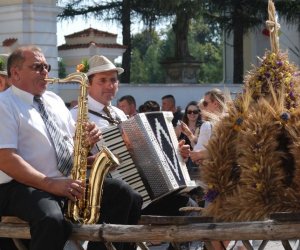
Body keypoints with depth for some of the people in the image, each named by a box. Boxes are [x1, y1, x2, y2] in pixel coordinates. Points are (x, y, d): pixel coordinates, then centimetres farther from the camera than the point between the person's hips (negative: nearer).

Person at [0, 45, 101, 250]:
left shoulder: (54, 100, 18)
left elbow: (72, 140, 23)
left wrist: (87, 139, -2)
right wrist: (50, 184, -23)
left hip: (70, 182, 7)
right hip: (23, 186, -7)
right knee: (52, 220, -38)